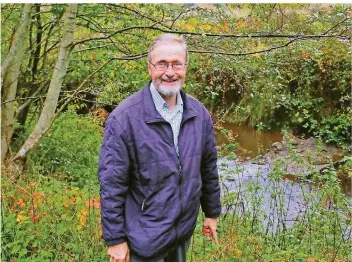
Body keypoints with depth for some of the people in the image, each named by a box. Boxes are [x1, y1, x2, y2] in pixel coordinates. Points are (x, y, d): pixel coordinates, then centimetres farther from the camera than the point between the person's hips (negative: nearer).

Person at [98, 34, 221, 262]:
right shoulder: (125, 118, -19)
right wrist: (115, 238, -13)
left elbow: (209, 169, 8)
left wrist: (212, 213, 14)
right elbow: (111, 184, -16)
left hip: (185, 231, 5)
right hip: (145, 237, -5)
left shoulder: (200, 114, -3)